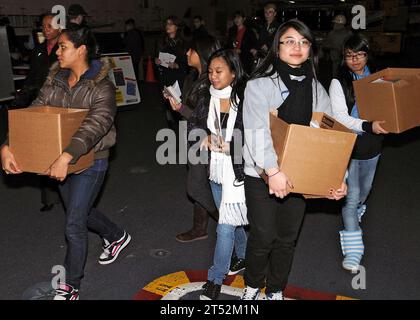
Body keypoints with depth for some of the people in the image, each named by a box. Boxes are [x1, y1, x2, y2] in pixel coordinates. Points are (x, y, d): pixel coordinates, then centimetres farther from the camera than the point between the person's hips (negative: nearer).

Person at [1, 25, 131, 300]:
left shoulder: (101, 87, -19)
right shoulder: (55, 81, 0)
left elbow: (95, 126, -33)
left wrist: (66, 157, -47)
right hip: (61, 160, 7)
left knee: (74, 225, -1)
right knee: (80, 211, 24)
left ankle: (71, 286, 19)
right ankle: (117, 236, 52)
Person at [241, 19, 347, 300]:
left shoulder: (316, 89, 6)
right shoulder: (260, 85, -9)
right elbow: (257, 130, -23)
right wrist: (273, 170, -35)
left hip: (299, 176, 4)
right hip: (262, 175, -4)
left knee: (288, 238, 14)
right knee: (263, 238, 3)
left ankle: (276, 290, 37)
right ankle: (253, 286, 32)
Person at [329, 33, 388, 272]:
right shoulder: (339, 82, -8)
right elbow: (340, 117, -17)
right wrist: (368, 126, -30)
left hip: (372, 146, 5)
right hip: (349, 147, -4)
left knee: (365, 190, 22)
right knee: (352, 195, -5)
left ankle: (354, 216, 53)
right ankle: (353, 252, 3)